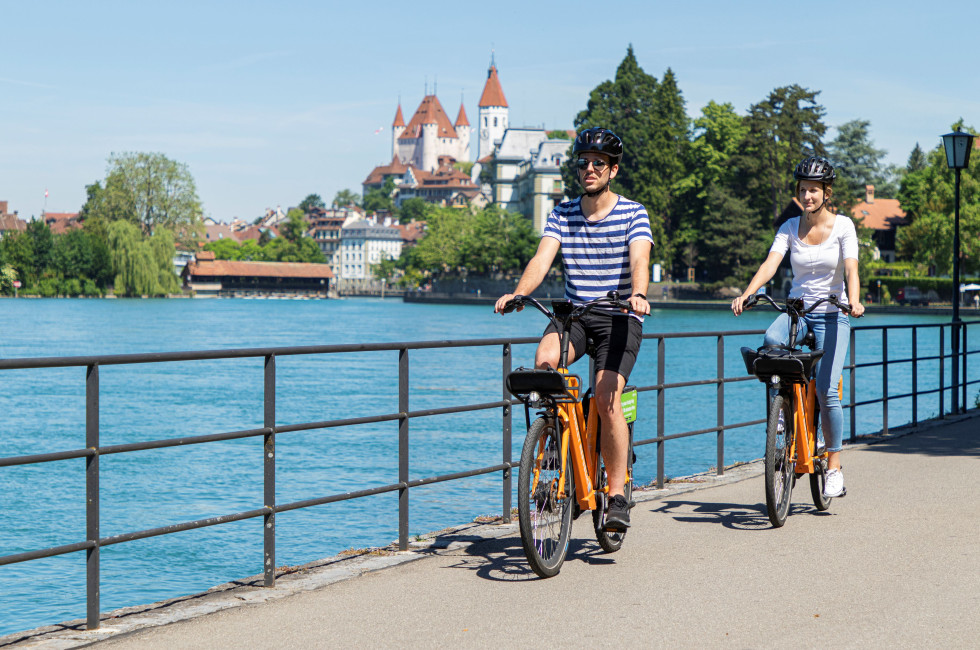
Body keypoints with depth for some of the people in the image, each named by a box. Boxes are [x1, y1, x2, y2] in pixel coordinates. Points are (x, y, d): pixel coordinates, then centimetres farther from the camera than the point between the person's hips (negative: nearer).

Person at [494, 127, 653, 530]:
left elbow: (639, 260, -20)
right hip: (574, 313, 3)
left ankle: (617, 494, -9)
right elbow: (542, 258, -8)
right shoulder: (561, 214, 6)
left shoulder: (633, 213, -3)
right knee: (544, 359, -29)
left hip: (619, 317, -3)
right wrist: (518, 294, -28)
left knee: (607, 399, -21)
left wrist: (638, 294, -41)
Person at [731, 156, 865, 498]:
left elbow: (851, 268, -17)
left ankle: (834, 467, -1)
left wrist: (854, 301, -36)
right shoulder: (790, 228, 2)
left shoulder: (843, 226, -4)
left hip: (832, 315, -2)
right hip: (796, 310, 2)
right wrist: (747, 293, -29)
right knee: (771, 340, -33)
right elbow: (770, 263, -11)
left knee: (826, 390, -14)